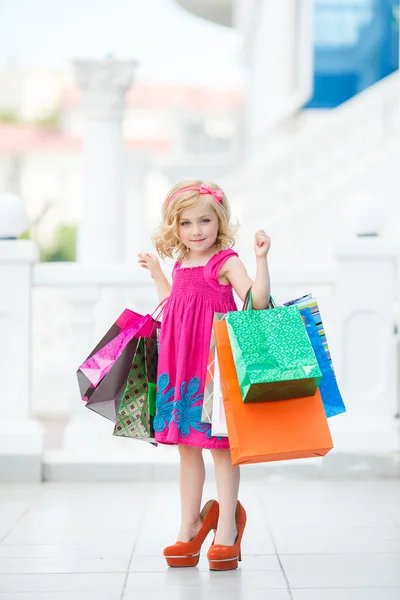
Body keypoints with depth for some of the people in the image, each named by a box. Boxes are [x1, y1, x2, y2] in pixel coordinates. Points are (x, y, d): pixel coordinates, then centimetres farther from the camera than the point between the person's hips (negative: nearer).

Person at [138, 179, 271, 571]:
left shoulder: (226, 262, -7)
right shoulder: (181, 266, 13)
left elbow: (258, 302, -19)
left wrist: (261, 259, -26)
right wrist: (157, 274, 29)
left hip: (215, 362, -7)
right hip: (180, 363, 7)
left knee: (219, 445, 0)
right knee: (186, 446, 12)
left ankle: (226, 531, 9)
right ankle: (190, 527, 22)